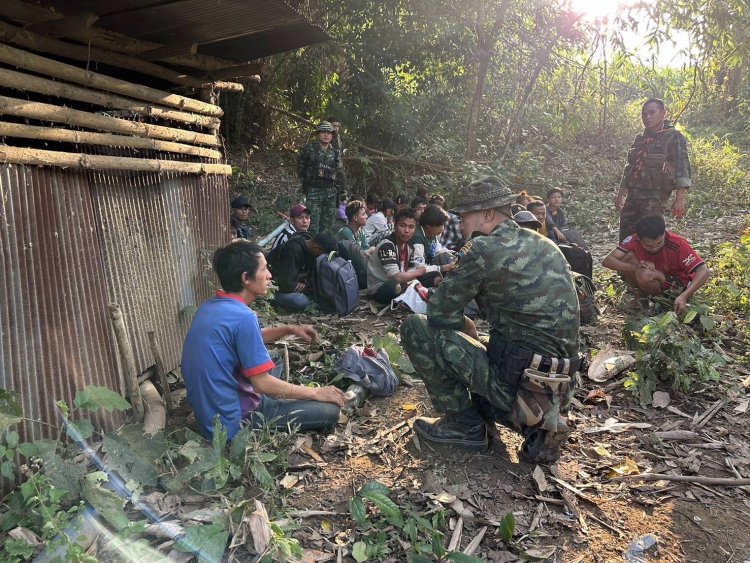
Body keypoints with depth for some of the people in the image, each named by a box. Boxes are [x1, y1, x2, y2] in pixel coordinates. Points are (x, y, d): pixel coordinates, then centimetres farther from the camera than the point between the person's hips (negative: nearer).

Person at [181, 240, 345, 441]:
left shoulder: (210, 307, 3)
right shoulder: (242, 317, -24)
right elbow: (262, 383, -21)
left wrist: (289, 329, 11)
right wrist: (315, 393, -9)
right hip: (232, 422, -9)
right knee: (329, 410, -8)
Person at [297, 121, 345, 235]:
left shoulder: (335, 152, 12)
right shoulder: (308, 149, 1)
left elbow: (339, 171, 18)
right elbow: (300, 167, 6)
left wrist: (337, 186, 9)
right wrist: (306, 183, 2)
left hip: (330, 192, 4)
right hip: (313, 191, -4)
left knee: (327, 223, 8)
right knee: (313, 226, -8)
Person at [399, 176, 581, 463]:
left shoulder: (483, 248, -13)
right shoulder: (545, 245, 12)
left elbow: (439, 313, -8)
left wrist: (467, 328, 12)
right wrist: (470, 332, 20)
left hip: (517, 381, -8)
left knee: (415, 328, -1)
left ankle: (464, 425, 7)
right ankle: (536, 424, 12)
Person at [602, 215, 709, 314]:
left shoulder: (677, 244, -28)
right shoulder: (635, 240, -19)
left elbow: (704, 271, -32)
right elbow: (607, 261, -26)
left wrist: (683, 297, -46)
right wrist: (635, 267, -41)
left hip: (679, 285, -4)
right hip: (656, 281, 4)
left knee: (645, 274, -34)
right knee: (627, 256, -21)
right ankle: (640, 296, -3)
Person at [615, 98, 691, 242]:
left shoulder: (674, 138, -1)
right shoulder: (640, 139, 19)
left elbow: (682, 169, -8)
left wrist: (679, 199, -18)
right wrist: (620, 194, 23)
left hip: (655, 197, -6)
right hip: (632, 196, 7)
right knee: (625, 239, 4)